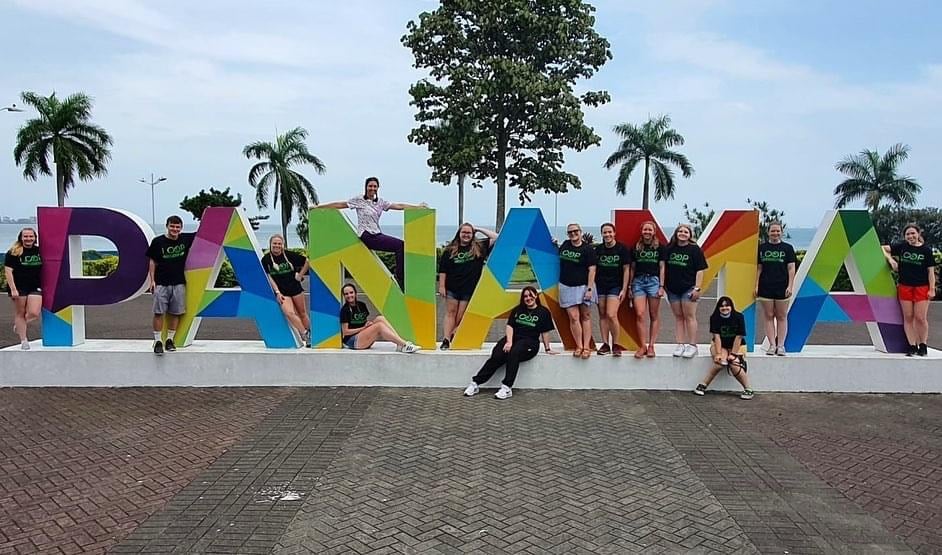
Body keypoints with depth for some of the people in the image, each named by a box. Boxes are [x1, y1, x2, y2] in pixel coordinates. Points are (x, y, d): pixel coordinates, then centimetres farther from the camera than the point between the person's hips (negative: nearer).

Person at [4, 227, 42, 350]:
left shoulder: (39, 251, 6)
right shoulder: (13, 252, -4)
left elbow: (45, 270, 17)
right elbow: (8, 271, -8)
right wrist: (13, 289, -15)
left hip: (35, 287, 3)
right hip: (18, 287, -3)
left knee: (34, 313, -9)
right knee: (20, 313, 4)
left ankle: (18, 325, 24)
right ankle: (23, 340, 14)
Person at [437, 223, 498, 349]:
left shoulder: (479, 248, 3)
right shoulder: (450, 250, 2)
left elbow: (495, 238, -1)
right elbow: (442, 270, 2)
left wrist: (479, 229, 0)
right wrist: (441, 286, -3)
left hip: (469, 289, 0)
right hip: (452, 288, 0)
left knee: (461, 316, 4)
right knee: (450, 313, 1)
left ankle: (451, 335, 20)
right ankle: (446, 340, -1)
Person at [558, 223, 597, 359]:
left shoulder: (587, 249, -6)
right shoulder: (565, 245, 8)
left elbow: (592, 270, -11)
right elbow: (559, 259, 30)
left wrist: (590, 289, -16)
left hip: (583, 286, -3)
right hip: (567, 286, 3)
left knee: (586, 316, 4)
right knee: (573, 317, -4)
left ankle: (586, 347, 5)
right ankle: (579, 346, 2)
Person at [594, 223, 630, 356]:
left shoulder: (622, 249, -3)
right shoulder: (598, 250, 6)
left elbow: (626, 270, -2)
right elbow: (593, 269, 11)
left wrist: (624, 289, -6)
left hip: (615, 286, -4)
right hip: (600, 286, 4)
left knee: (611, 315, -15)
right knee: (602, 315, 4)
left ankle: (616, 345, -1)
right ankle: (605, 344, 12)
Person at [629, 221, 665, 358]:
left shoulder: (659, 247, 5)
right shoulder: (636, 248, 9)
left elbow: (662, 268, 4)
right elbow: (632, 268, 11)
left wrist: (661, 286, -3)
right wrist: (630, 287, 9)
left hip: (653, 280, -1)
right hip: (638, 281, 1)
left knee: (654, 316, 2)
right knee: (640, 315, -7)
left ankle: (651, 346, 7)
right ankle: (643, 346, -2)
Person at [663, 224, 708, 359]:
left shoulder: (694, 249, -3)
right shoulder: (669, 249, 7)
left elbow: (700, 270, -5)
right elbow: (664, 267, 12)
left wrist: (697, 288, -11)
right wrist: (663, 284, 7)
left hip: (688, 288, -4)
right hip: (673, 288, 4)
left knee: (689, 316, -4)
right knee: (678, 317, 7)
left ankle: (692, 345, 1)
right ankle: (680, 345, 11)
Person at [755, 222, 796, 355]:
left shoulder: (787, 248, 4)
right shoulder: (762, 248, 8)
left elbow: (791, 268, 1)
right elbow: (758, 268, 10)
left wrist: (790, 286, -7)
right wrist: (756, 286, 3)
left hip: (782, 287, -1)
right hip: (765, 287, 1)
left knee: (781, 317, 3)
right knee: (768, 317, 3)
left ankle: (781, 345, 7)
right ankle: (772, 345, 6)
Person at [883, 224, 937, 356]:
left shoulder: (926, 250, -2)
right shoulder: (902, 246, 3)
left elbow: (931, 271, -2)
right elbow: (883, 249, 9)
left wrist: (932, 289, -7)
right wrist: (891, 260, -7)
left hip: (922, 287, -2)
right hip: (904, 287, 2)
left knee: (920, 318, -4)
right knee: (908, 318, 3)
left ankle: (923, 345, 12)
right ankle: (912, 346, 8)